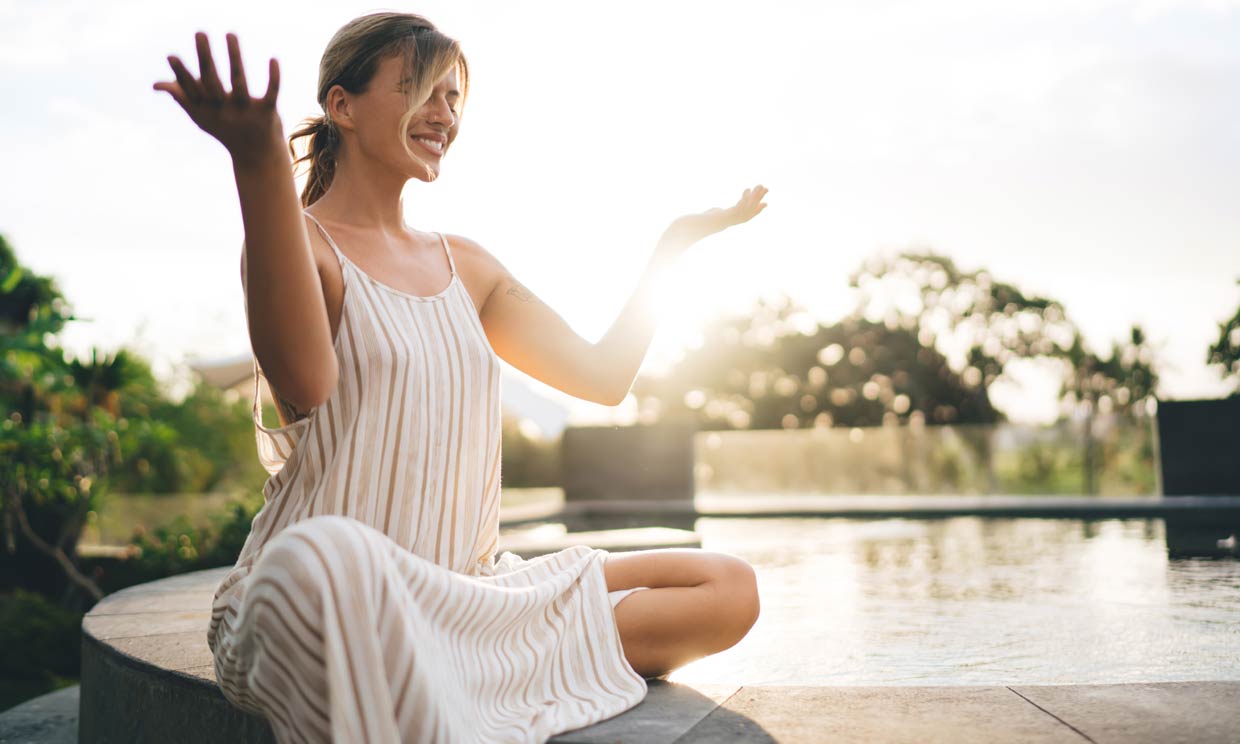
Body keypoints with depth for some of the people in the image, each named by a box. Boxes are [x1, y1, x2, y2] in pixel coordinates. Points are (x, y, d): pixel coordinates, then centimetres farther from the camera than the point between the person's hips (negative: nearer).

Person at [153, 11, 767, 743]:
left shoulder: (465, 266, 17)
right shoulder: (301, 240, -4)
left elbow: (603, 376, 16)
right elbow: (305, 385, -26)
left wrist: (675, 241, 21)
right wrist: (258, 162, -34)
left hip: (466, 594, 7)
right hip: (318, 595, -6)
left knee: (730, 590, -4)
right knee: (325, 553, -43)